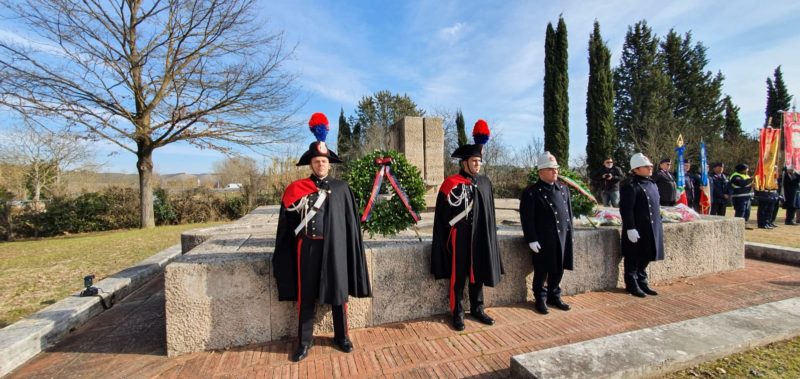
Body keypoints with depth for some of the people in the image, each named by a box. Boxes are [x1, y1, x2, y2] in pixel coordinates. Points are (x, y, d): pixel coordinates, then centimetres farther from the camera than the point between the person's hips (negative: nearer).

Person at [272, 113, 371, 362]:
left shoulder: (341, 188, 1)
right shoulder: (297, 189, 1)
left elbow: (350, 222, 3)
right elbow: (288, 223, 3)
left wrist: (352, 248, 2)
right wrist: (284, 254, 2)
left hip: (335, 248, 0)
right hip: (308, 248, 0)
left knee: (338, 293, 12)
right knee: (306, 295, 12)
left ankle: (341, 336, 33)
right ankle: (304, 341, 31)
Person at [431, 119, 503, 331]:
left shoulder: (485, 183, 7)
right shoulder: (452, 183, -10)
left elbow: (489, 212, 14)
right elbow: (443, 215, -8)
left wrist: (490, 237, 14)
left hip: (480, 237, 5)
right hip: (461, 238, -5)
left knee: (478, 274, 16)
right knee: (458, 276, 7)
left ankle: (477, 309, 34)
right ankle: (457, 313, 22)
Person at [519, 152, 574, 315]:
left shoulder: (564, 189, 10)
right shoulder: (531, 192, -11)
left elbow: (569, 212, 16)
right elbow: (527, 218, -13)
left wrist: (569, 233, 13)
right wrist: (532, 240, -15)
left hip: (562, 238, 6)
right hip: (542, 240, -6)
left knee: (558, 270, 16)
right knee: (541, 271, 7)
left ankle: (554, 296, 35)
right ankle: (540, 299, 24)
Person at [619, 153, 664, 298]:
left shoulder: (651, 183, 13)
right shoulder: (630, 185, -16)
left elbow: (656, 205, 21)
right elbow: (626, 209, -20)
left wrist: (657, 225, 20)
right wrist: (630, 229, -22)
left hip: (651, 229, 9)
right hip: (636, 230, -9)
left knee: (645, 258, 18)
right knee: (633, 259, 4)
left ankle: (642, 283, 31)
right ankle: (632, 285, 17)